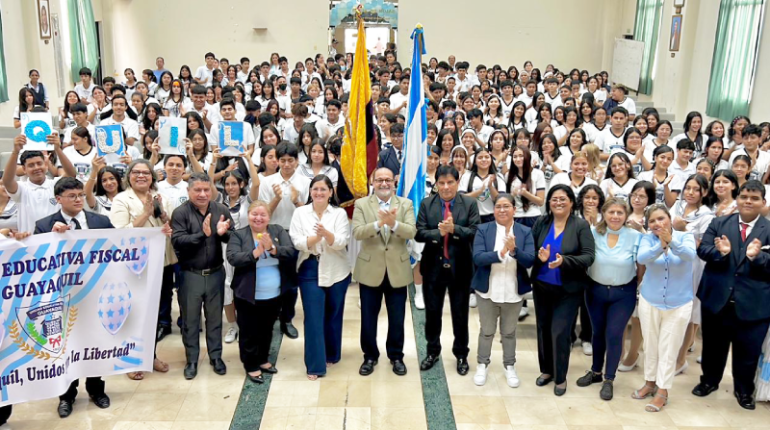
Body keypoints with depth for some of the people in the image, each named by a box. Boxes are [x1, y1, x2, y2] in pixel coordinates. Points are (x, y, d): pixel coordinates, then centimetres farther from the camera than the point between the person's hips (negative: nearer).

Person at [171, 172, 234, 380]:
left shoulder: (221, 210, 0)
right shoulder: (180, 213, -8)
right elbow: (177, 242, -18)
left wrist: (223, 233, -23)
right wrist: (202, 234, -28)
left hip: (215, 273, 2)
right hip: (190, 275, -2)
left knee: (215, 317, 14)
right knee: (190, 319, 10)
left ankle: (216, 356, 28)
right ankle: (191, 360, 23)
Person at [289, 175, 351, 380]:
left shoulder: (340, 213, -2)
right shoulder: (300, 212, 0)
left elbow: (341, 242, -13)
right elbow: (297, 242, -8)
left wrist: (326, 233, -32)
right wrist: (316, 237, -26)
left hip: (336, 271, 1)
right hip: (310, 270, 0)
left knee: (333, 315, 13)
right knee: (313, 318, -3)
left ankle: (331, 355, 32)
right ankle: (315, 364, 3)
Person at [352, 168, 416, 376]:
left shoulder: (406, 204, 1)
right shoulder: (361, 204, -1)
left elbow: (412, 232, -12)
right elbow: (357, 232, -15)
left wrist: (393, 223, -31)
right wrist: (379, 223, -31)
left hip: (397, 270, 1)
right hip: (370, 269, 0)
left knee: (397, 318, 11)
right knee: (368, 318, 10)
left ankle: (396, 356, 28)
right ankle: (370, 356, 27)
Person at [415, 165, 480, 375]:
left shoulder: (470, 204, -3)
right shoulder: (426, 204, 1)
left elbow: (475, 233, -12)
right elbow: (419, 233, -6)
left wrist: (454, 229, -26)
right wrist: (439, 233, -23)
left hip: (460, 267, -1)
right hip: (433, 266, 1)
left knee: (460, 314, 11)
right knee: (432, 312, 13)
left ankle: (461, 355, 27)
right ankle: (432, 351, 31)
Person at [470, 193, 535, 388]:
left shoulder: (525, 232, -4)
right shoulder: (483, 230, -6)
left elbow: (529, 261, -12)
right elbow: (477, 258, -17)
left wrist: (514, 250, -30)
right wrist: (500, 253, -32)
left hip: (514, 292, 1)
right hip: (488, 291, -1)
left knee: (509, 332, 16)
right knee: (486, 331, 14)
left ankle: (509, 366, 32)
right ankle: (482, 364, 31)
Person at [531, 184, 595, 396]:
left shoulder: (581, 225, -10)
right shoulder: (541, 223, -2)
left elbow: (589, 256, -14)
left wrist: (564, 261, -28)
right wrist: (539, 256, -20)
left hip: (568, 290, -4)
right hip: (542, 287, 4)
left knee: (559, 332, -5)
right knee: (543, 329, 14)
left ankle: (560, 377, 15)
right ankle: (546, 370, 33)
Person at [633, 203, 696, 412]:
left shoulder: (685, 237, -10)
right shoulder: (648, 238, -9)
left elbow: (690, 255, -30)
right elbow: (641, 258, -28)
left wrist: (671, 241, -48)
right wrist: (660, 246, -46)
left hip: (678, 304, -2)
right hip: (649, 301, 2)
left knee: (668, 349, 6)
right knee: (650, 346, 15)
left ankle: (662, 392, 15)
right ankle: (650, 383, 32)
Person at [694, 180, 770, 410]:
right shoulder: (719, 223, 3)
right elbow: (702, 249, -5)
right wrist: (720, 252, -24)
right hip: (717, 298, 1)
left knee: (748, 351, 12)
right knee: (713, 345, 18)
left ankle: (744, 390, 33)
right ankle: (709, 380, 39)